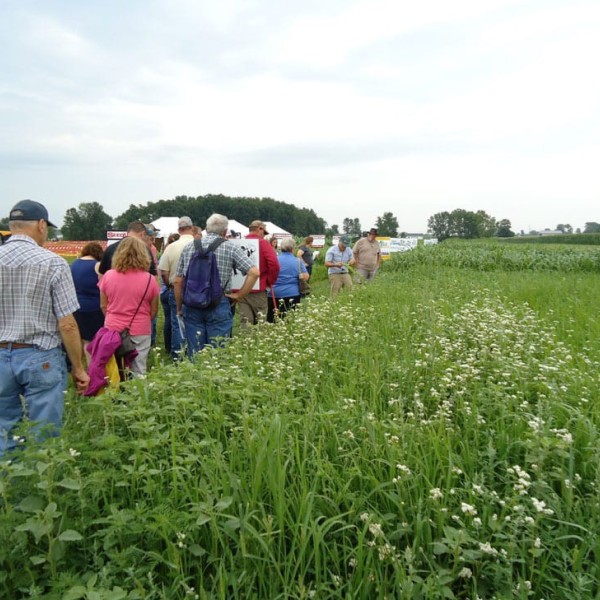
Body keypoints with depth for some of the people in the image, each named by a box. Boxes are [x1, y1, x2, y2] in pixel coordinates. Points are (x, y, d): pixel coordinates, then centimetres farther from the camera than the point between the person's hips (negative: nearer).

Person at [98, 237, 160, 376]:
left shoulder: (108, 276, -4)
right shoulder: (149, 279, -9)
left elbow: (103, 306, 6)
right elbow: (154, 311, 1)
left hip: (112, 329, 2)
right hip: (140, 331, -2)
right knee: (138, 372, 7)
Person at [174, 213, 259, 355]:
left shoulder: (189, 247, 8)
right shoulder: (231, 247, -1)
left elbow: (178, 281, 8)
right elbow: (254, 272, -11)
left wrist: (179, 308, 17)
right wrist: (239, 295, -2)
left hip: (192, 305, 3)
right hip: (218, 306, -3)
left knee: (194, 353, 10)